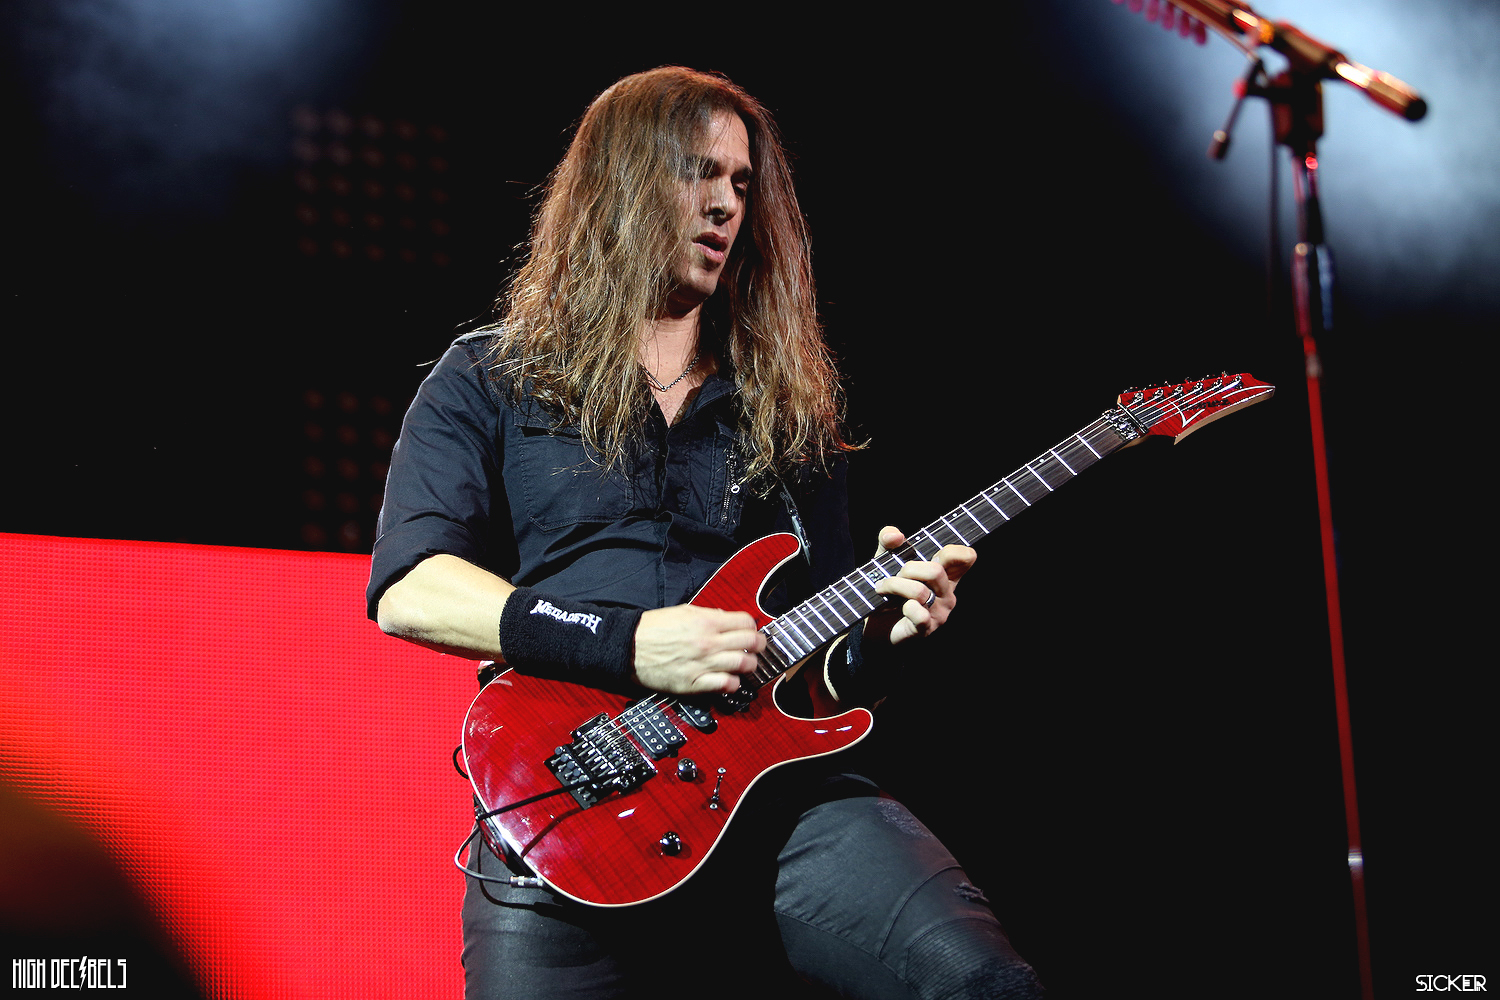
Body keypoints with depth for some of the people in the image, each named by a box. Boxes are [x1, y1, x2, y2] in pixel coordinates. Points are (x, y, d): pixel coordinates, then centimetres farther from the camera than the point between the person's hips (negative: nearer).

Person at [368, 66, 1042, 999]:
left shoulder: (785, 408, 22)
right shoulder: (487, 382, 12)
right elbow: (405, 588, -4)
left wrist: (880, 631, 0)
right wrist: (630, 643, -13)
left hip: (773, 787, 1)